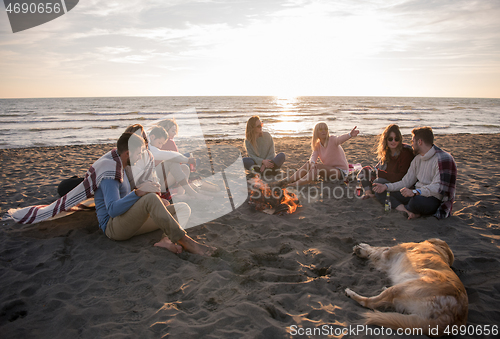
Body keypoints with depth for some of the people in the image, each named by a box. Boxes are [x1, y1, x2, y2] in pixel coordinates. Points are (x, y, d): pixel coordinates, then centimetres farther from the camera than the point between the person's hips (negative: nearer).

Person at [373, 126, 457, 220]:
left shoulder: (443, 159, -15)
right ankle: (408, 212, -25)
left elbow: (438, 188, -26)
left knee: (417, 201, -41)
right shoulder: (418, 159, 13)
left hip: (437, 200, -9)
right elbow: (406, 182, 11)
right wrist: (386, 186, -2)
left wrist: (415, 192, -38)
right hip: (419, 194, 9)